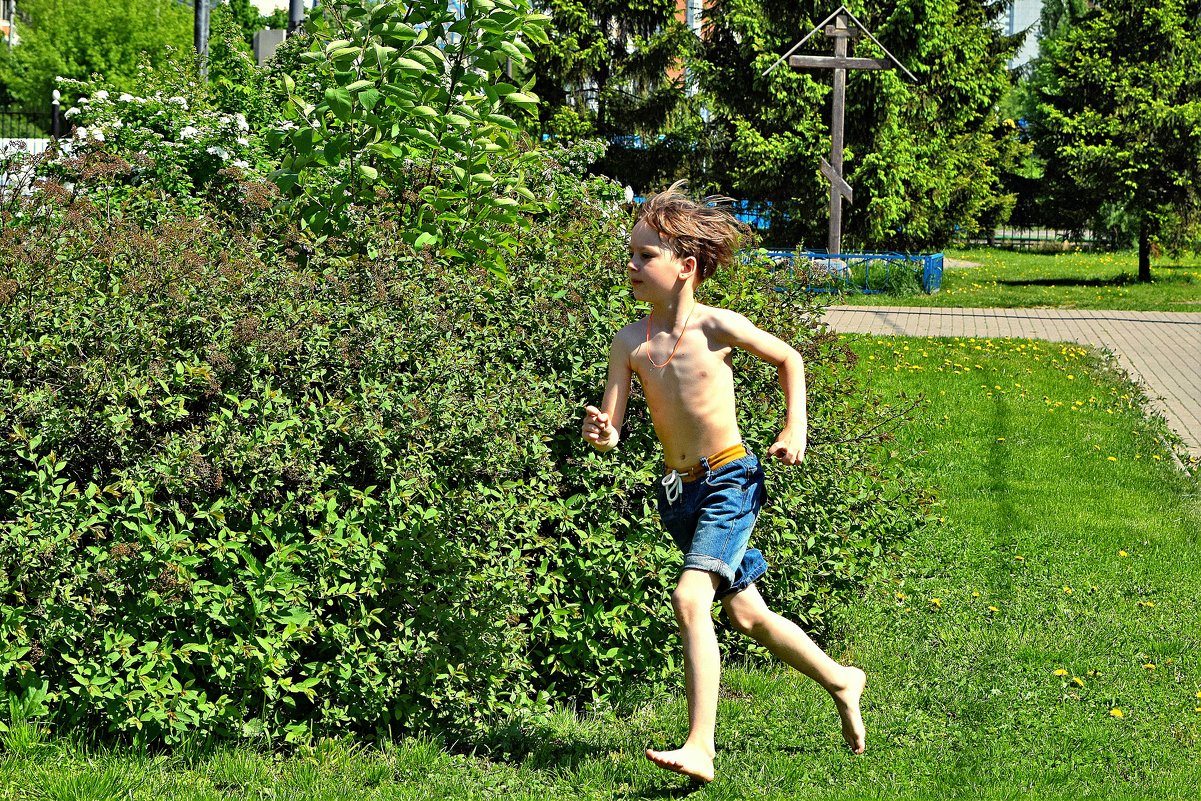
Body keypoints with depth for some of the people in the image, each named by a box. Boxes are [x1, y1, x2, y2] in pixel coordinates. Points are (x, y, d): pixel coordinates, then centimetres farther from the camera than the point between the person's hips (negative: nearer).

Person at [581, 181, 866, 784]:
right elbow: (610, 429, -3)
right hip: (679, 491, 6)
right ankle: (839, 680, 41)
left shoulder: (717, 326, -11)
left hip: (730, 480, -6)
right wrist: (599, 434, -25)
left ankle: (700, 749, -26)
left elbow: (788, 359, 6)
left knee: (690, 599, -24)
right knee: (745, 614, 16)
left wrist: (796, 427, 1)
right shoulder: (630, 343, -2)